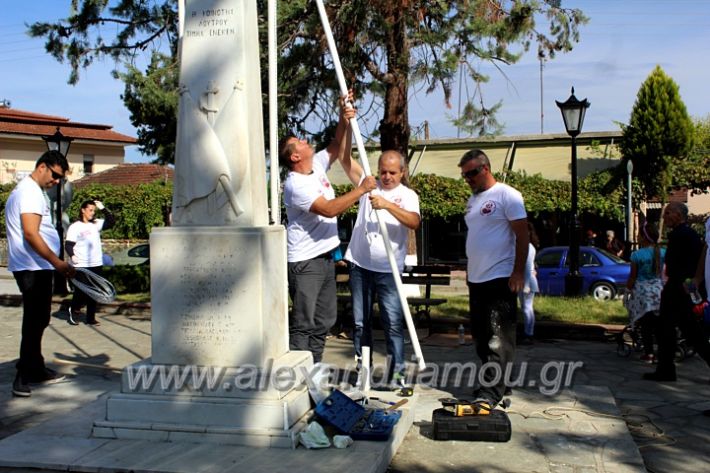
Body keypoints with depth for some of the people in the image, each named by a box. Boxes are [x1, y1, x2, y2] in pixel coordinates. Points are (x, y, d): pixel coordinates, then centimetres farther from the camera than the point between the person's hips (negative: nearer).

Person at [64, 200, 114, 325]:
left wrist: (103, 208, -1)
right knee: (80, 291, 0)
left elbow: (110, 222, 7)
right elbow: (68, 245, -8)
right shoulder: (75, 227, -4)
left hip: (96, 264, 5)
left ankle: (91, 318, 14)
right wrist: (72, 255, -25)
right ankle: (74, 310, 26)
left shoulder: (96, 224, 10)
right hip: (81, 266, -5)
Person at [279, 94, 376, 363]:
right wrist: (361, 190, -20)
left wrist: (344, 121, 2)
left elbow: (338, 149, 19)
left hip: (325, 256, 10)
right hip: (305, 262, -9)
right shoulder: (296, 185, -19)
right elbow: (330, 210, -26)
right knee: (303, 323, -7)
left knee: (323, 321, 14)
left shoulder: (317, 165, 8)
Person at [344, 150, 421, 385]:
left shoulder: (407, 195, 0)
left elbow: (415, 222, -20)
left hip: (388, 269, -3)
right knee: (360, 322, 10)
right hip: (360, 265, 3)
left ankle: (397, 373, 7)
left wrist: (387, 204, -31)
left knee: (393, 323, -2)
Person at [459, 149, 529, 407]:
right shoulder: (473, 200, 17)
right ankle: (490, 382, 25)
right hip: (476, 279, 9)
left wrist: (518, 272, -17)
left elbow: (522, 235, -12)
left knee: (499, 339, -6)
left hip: (500, 279, -9)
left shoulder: (507, 195, -8)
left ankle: (492, 391, -4)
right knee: (481, 335, 14)